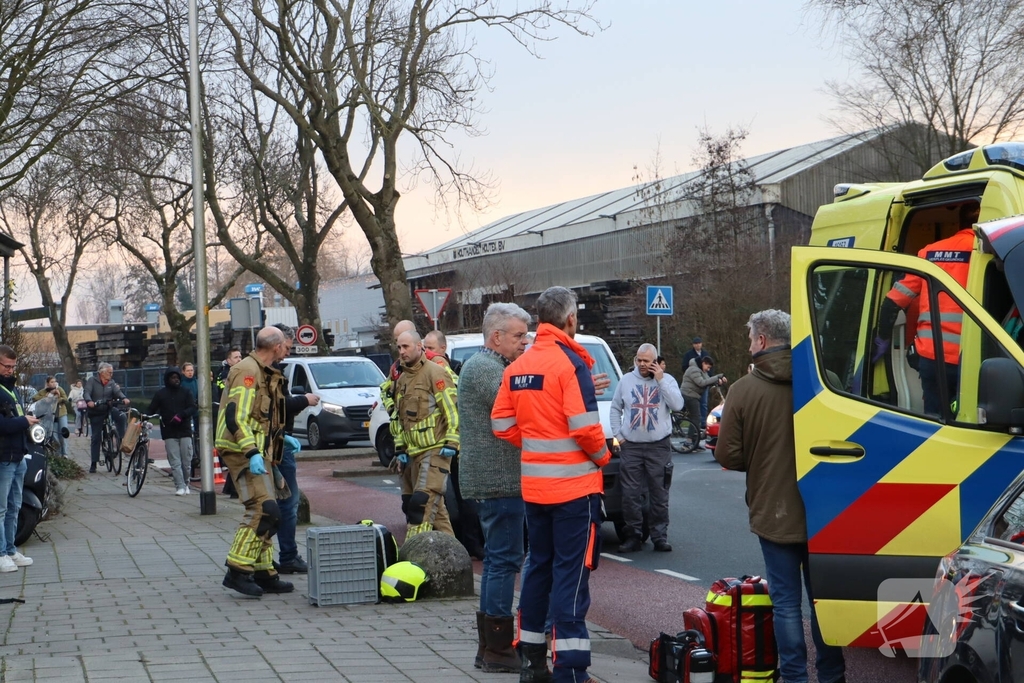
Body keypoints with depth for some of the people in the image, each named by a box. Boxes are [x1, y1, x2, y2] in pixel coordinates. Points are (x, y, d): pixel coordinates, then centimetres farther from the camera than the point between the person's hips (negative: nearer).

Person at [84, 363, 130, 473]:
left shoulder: (111, 383, 7)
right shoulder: (92, 381, -3)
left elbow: (117, 391, -9)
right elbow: (86, 392, -17)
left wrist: (124, 398, -31)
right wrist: (89, 401, -39)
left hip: (109, 408, 2)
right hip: (96, 412, -2)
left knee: (121, 416, -31)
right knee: (96, 437, 1)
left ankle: (122, 439, -23)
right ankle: (93, 463, 9)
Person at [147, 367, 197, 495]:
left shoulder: (186, 392, 9)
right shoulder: (160, 394, 9)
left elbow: (193, 408, -1)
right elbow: (151, 410, 7)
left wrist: (181, 415, -18)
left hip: (185, 431, 0)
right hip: (169, 433, 0)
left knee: (186, 461, 1)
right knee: (175, 462, -6)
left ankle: (185, 484, 17)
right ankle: (180, 486, -7)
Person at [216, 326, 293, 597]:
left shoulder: (264, 373, 20)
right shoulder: (247, 371, -13)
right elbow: (235, 417, -22)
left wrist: (280, 439, 28)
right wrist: (252, 452, -28)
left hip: (257, 453, 11)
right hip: (244, 453, -11)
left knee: (263, 512, 12)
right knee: (264, 510, -18)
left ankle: (264, 574, 17)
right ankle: (237, 571, -17)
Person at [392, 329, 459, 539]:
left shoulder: (435, 373, -8)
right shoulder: (402, 380, 18)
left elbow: (452, 409, -13)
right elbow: (400, 418, 25)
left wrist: (451, 442, -17)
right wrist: (400, 448, 18)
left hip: (435, 449, -9)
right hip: (415, 451, 9)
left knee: (423, 501, -16)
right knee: (434, 505, 12)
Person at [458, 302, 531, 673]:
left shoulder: (486, 365, 20)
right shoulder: (486, 368, -14)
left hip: (492, 479, 11)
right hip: (498, 479, -11)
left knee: (497, 560, 14)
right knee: (504, 559, -8)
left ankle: (489, 648, 20)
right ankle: (498, 649, -5)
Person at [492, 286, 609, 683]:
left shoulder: (518, 367, 7)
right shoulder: (571, 362, -14)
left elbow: (502, 424, 7)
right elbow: (584, 426, -20)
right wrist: (602, 455, -3)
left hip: (534, 486, 7)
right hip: (574, 485, -7)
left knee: (539, 565, 17)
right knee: (572, 571, -4)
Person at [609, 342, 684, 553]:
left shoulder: (667, 380, 4)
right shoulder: (626, 381, 8)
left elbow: (678, 405, -11)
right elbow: (615, 409, 14)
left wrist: (660, 380, -13)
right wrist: (618, 435, 6)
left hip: (659, 447, -1)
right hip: (630, 447, 1)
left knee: (659, 495, 3)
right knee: (630, 495, 1)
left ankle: (659, 536, 10)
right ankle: (634, 536, 9)